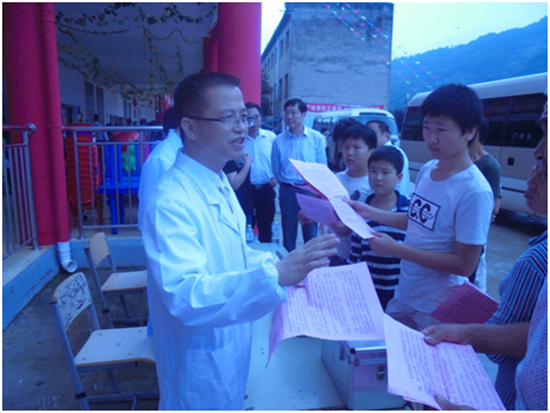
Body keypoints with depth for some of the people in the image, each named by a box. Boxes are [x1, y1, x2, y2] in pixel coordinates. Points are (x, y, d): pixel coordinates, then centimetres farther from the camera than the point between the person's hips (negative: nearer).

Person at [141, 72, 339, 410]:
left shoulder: (220, 183, 2)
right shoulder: (171, 201, -28)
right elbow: (186, 295, -37)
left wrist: (276, 263, -2)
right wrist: (275, 274, -45)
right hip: (201, 359, -8)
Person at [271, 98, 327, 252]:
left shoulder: (317, 138, -1)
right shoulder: (279, 140, -1)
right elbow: (276, 170, 7)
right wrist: (286, 184, 10)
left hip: (310, 190, -1)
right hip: (287, 191, 1)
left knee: (311, 233, 5)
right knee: (288, 233, 9)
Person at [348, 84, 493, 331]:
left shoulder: (474, 191, -22)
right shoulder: (427, 170, -1)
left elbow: (465, 264, -21)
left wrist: (396, 249, -23)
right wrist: (370, 213, 3)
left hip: (437, 310, -7)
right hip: (403, 295, 7)